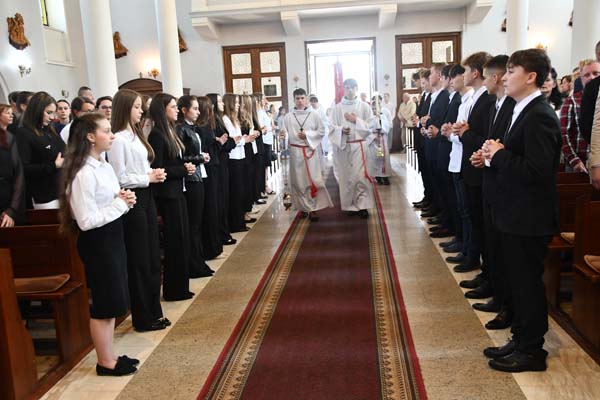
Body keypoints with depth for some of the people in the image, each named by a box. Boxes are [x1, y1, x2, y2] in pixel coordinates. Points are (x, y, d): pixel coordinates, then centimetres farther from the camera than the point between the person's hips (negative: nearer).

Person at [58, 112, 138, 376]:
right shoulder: (83, 173, -21)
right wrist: (120, 204, -17)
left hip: (112, 236, 9)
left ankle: (109, 356, 31)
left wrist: (125, 199, -1)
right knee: (104, 304, 4)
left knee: (112, 302, 17)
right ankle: (105, 362, 21)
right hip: (96, 242, -9)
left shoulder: (104, 166, 7)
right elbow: (87, 221, -24)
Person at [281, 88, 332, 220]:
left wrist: (307, 135, -11)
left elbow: (322, 131, 1)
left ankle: (313, 208, 1)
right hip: (295, 151, 1)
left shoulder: (314, 114, 1)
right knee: (298, 180, 5)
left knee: (313, 179, -5)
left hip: (310, 150, -1)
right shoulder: (288, 117, 3)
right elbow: (284, 133, 1)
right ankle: (303, 207, 16)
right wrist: (282, 134, -22)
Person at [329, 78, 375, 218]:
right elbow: (332, 127, 4)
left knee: (360, 175, -7)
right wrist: (341, 129, -16)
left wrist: (356, 121, -10)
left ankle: (362, 205, 0)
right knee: (347, 176, 4)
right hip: (343, 146, 1)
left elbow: (371, 126, 0)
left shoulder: (364, 106, 3)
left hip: (359, 145, -1)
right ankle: (351, 205, 15)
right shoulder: (338, 107, 4)